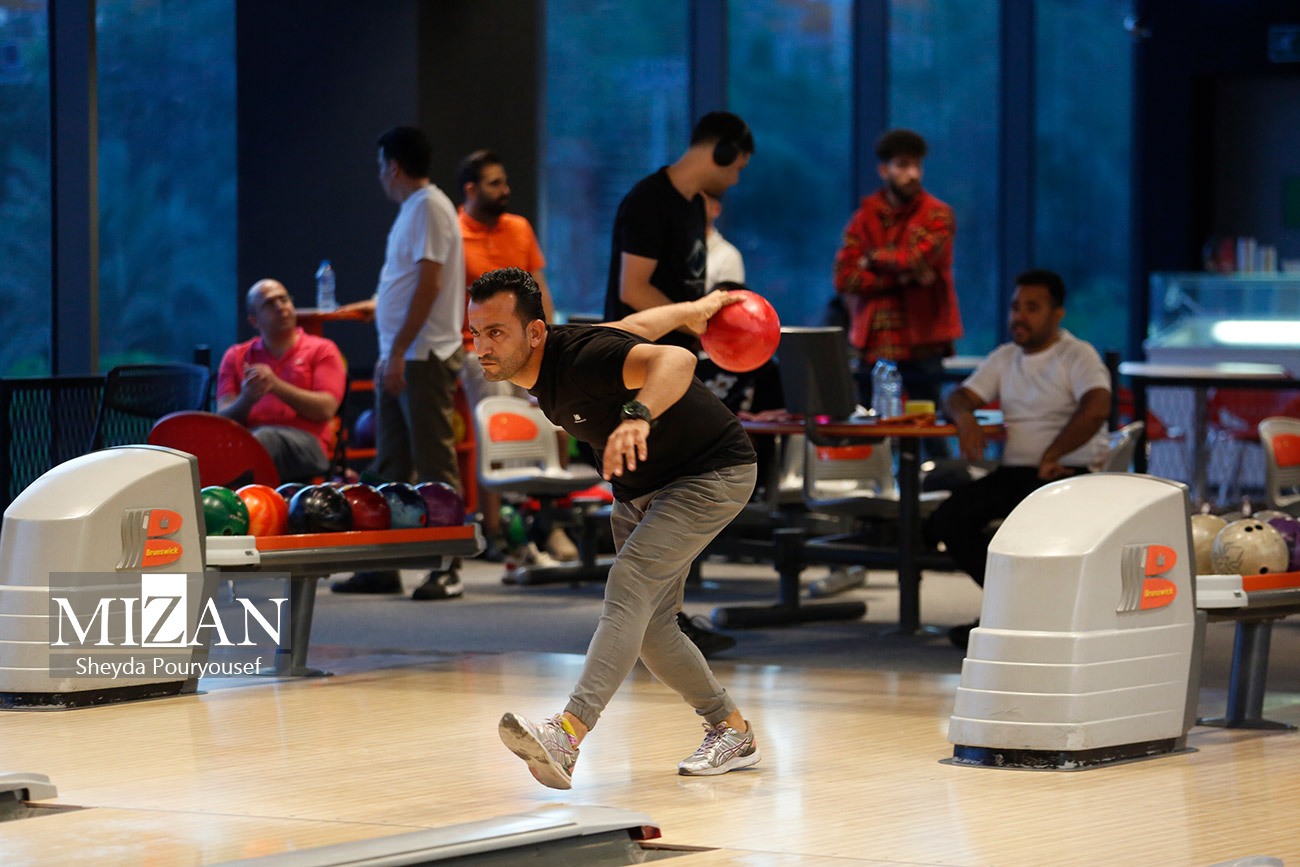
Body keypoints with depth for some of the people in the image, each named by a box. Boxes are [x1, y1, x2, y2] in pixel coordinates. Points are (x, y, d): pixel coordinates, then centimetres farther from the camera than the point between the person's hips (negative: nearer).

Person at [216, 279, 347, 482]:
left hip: (306, 442, -3)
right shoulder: (235, 356, 24)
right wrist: (246, 400, -11)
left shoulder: (321, 350, 17)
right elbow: (223, 418, 12)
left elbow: (326, 409, 2)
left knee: (265, 438, -41)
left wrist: (276, 386, -8)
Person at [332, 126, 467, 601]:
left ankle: (447, 570, -6)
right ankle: (383, 566, 14)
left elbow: (429, 283, -20)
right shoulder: (412, 209, 17)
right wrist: (376, 306, 40)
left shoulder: (429, 207, -12)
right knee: (390, 468, 10)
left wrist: (399, 352, -22)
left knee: (434, 465, -7)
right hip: (397, 359, 10)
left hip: (423, 358, -10)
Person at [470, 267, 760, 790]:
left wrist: (638, 417, -70)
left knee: (630, 586, -27)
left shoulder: (580, 359, -33)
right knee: (650, 624, 8)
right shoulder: (541, 373, -6)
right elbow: (634, 326, 11)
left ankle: (567, 735, -43)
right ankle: (731, 732, 25)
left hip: (712, 475, -10)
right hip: (641, 487, 10)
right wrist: (693, 311, 28)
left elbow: (677, 360, -52)